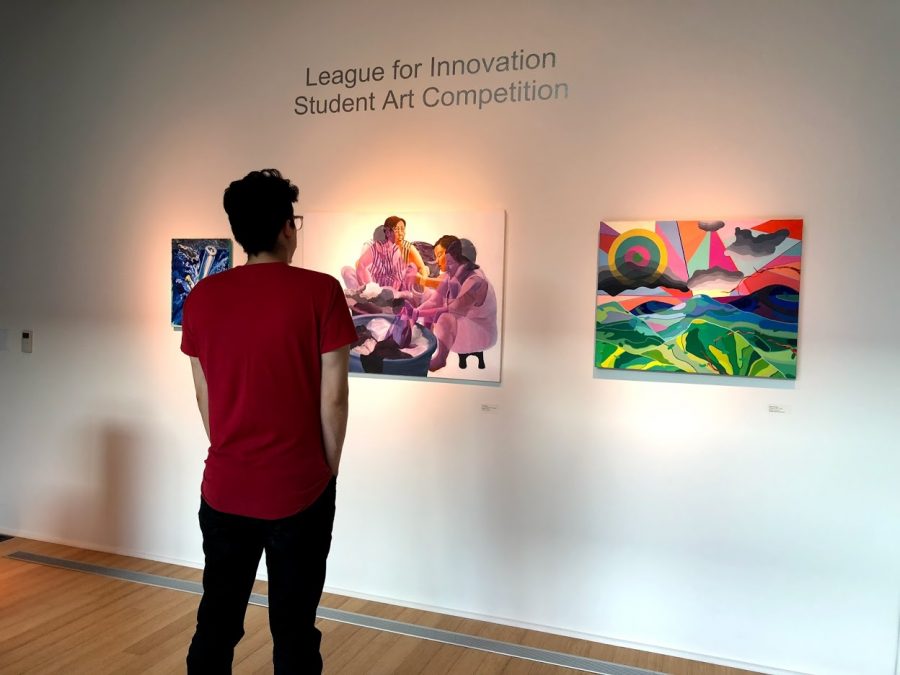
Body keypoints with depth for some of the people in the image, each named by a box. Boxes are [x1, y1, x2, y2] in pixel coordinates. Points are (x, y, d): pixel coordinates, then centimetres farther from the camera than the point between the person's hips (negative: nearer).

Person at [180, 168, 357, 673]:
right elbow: (333, 395, -10)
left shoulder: (202, 297, 0)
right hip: (300, 489, -3)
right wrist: (328, 468, 3)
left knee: (216, 622, 18)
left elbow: (204, 396, 6)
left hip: (224, 488, 4)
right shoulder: (320, 292, -11)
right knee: (294, 629, 10)